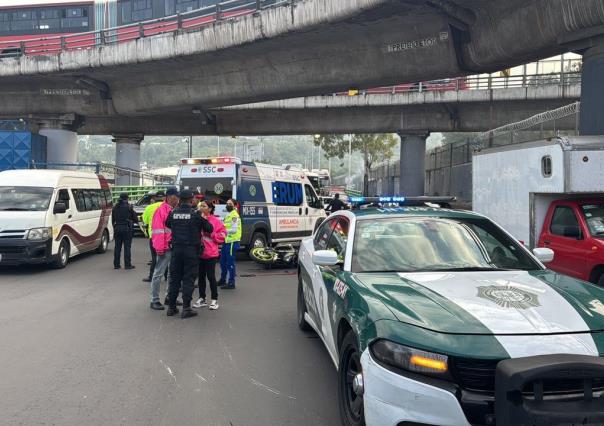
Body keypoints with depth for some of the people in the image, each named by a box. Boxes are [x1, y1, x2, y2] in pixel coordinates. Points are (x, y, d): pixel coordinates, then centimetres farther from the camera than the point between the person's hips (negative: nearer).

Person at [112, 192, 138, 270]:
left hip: (117, 228, 5)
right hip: (127, 228, -4)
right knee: (127, 247, -2)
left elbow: (112, 219, 12)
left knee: (117, 247, 10)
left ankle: (116, 264, 13)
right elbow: (135, 218, -4)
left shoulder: (115, 207, 7)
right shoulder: (129, 207, -8)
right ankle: (127, 264, -2)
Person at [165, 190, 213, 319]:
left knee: (174, 278, 12)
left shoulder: (173, 212, 1)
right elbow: (209, 228, -4)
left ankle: (171, 307, 18)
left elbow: (167, 224, 18)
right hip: (191, 250, -4)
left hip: (176, 249, 4)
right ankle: (186, 309, 0)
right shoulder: (195, 213, -10)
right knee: (188, 279, 1)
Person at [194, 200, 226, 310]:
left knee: (211, 276, 0)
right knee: (201, 276, 13)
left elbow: (222, 235, -4)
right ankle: (202, 299, 25)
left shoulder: (215, 221, -5)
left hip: (211, 253, -4)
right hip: (199, 252, 4)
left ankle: (214, 300, 11)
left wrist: (211, 234, -13)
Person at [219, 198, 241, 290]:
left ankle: (231, 283, 1)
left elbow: (234, 230, -20)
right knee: (223, 261, 18)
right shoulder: (228, 215, 19)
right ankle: (222, 280, 31)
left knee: (230, 263, -6)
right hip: (226, 241, 10)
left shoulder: (235, 216, -12)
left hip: (232, 242, -10)